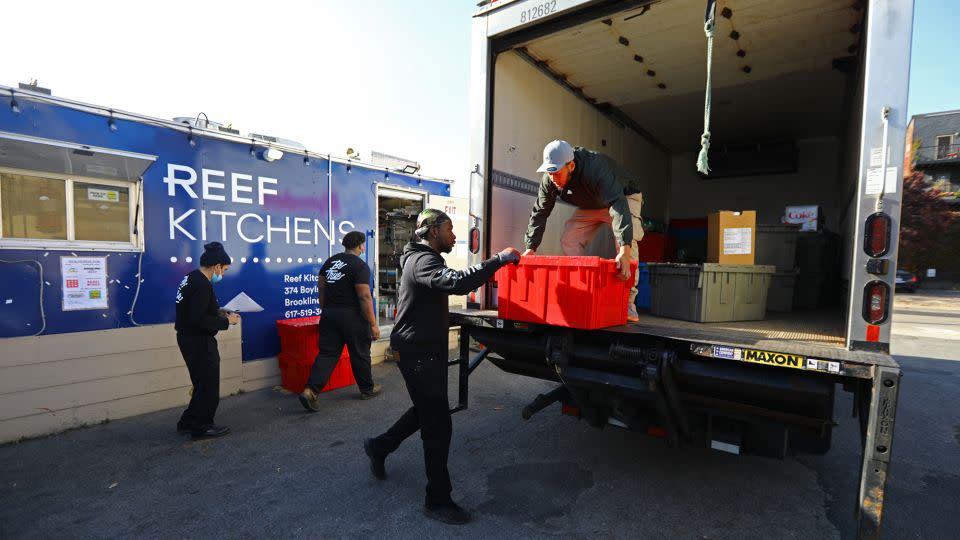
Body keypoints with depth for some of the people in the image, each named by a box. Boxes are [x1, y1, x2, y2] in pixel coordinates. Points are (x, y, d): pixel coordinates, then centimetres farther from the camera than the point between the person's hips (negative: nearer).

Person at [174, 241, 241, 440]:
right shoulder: (202, 285, -23)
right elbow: (198, 319, -28)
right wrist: (226, 321, -17)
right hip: (199, 341, -10)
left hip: (189, 338, 10)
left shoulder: (192, 278, 8)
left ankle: (188, 423, 33)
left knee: (203, 383, 22)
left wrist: (218, 312, 8)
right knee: (208, 386, 5)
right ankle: (201, 427, 18)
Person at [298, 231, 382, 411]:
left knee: (327, 353, 8)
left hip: (329, 315, 6)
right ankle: (368, 389, 26)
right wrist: (373, 324, -14)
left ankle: (311, 390, -5)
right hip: (352, 316, -6)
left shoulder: (330, 262, 9)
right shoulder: (360, 266, -13)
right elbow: (364, 297, -18)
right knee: (360, 354, 10)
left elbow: (321, 289, 13)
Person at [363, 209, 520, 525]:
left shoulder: (423, 259, 16)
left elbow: (451, 282, 16)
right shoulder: (423, 261, -20)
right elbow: (458, 282, -37)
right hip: (418, 354, -11)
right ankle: (437, 501, 13)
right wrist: (500, 259, -31)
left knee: (427, 410, 25)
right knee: (439, 425, -2)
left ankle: (379, 447, 43)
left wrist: (494, 266, 7)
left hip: (425, 350, 11)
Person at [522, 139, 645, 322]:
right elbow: (539, 213, -14)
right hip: (590, 204, 6)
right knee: (569, 240, -10)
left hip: (625, 196, -6)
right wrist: (530, 248, -24)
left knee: (626, 241, -29)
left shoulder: (596, 169, -42)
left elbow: (619, 206, -54)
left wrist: (624, 251, -66)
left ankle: (628, 304, -25)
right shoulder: (549, 180, -22)